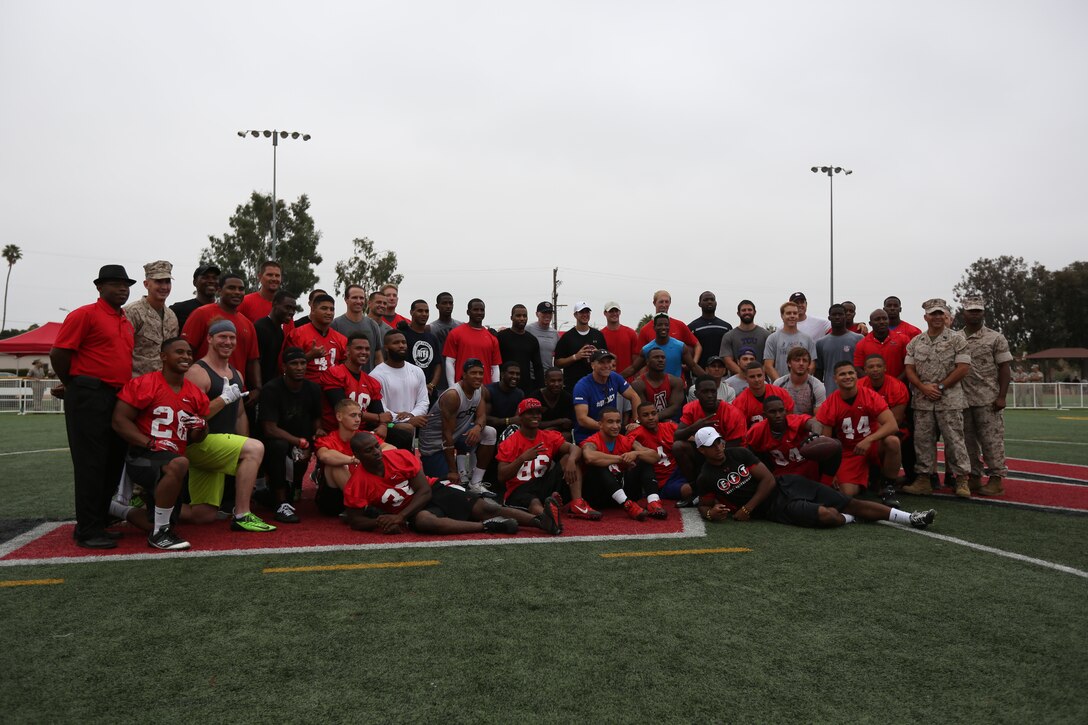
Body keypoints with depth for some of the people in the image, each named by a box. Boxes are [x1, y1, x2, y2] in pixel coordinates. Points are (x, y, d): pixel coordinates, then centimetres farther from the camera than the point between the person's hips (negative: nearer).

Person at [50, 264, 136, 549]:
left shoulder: (126, 323, 17)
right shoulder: (85, 314, -6)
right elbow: (58, 353, -9)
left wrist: (124, 389, 19)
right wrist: (72, 385, 3)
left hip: (119, 398, 8)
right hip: (89, 397, -8)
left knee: (113, 462, 11)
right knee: (90, 463, -5)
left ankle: (100, 522, 22)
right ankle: (87, 531, 2)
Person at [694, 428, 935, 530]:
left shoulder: (740, 453, 2)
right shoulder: (706, 478, -5)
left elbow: (769, 480, -1)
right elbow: (704, 506, 7)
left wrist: (747, 509, -10)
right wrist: (711, 513, -20)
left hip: (786, 485, 4)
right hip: (775, 507, -4)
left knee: (849, 503, -4)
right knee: (825, 514, -27)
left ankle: (910, 517, 1)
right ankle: (847, 519, 8)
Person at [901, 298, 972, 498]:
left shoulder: (957, 339, 2)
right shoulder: (915, 342, 11)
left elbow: (963, 368, -5)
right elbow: (909, 369, 7)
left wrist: (940, 387, -9)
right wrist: (924, 388, -8)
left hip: (950, 399, -3)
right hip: (922, 400, 3)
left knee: (954, 440, -2)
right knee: (922, 440, 5)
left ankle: (962, 480, 6)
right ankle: (923, 479, 12)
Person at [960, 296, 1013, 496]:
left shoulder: (996, 338, 3)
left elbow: (1004, 369, -1)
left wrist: (1002, 396, -8)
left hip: (988, 400, -3)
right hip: (962, 400, 4)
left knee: (992, 440, -2)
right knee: (967, 440, 8)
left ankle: (996, 479, 4)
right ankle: (974, 477, 17)